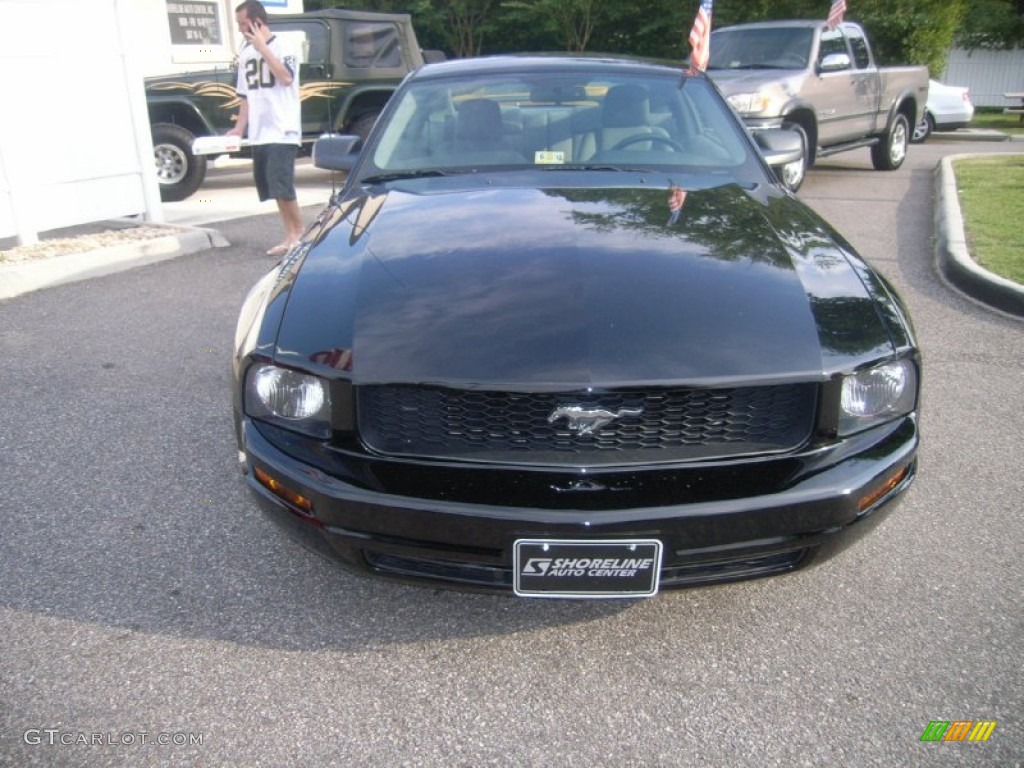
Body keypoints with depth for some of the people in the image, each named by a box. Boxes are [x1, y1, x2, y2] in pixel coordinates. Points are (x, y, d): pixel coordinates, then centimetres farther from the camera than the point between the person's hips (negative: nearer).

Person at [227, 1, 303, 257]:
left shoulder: (281, 46, -3)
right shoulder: (245, 53, 14)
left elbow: (286, 78, -20)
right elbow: (245, 95, 16)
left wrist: (262, 47, -16)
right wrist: (239, 128, 8)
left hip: (283, 131, -7)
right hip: (259, 134, 7)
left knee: (281, 185, -13)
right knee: (272, 187, 6)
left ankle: (299, 231, 3)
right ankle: (290, 236, 13)